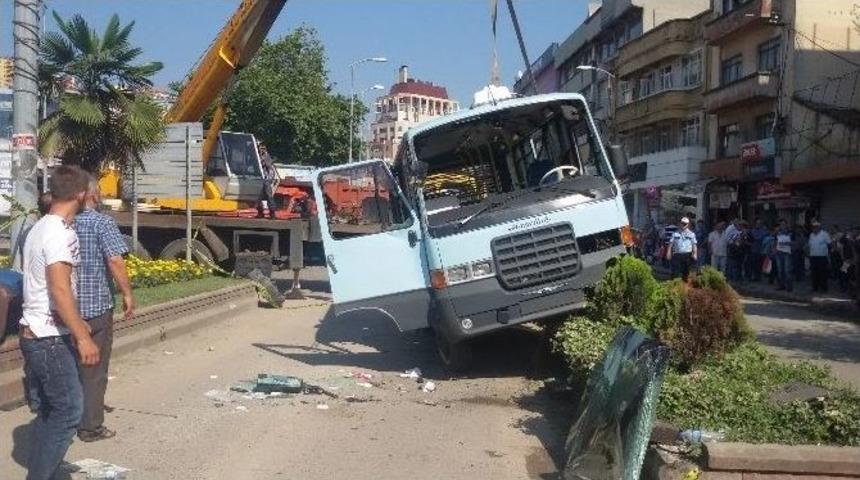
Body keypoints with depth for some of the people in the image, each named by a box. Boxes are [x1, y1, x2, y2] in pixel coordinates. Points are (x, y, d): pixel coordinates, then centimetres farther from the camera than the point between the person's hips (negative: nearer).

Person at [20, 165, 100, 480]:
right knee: (69, 411, -3)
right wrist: (83, 337, -26)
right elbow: (60, 290, -26)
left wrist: (75, 326, 27)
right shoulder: (61, 234, -19)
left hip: (32, 333, 10)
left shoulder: (39, 228, 12)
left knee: (47, 411, 15)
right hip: (50, 339, -10)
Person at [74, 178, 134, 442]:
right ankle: (90, 427, 12)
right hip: (96, 306, -5)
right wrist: (127, 294, -12)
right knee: (93, 370, 5)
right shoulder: (101, 222, -11)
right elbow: (115, 261, -21)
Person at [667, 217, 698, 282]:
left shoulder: (691, 234, 8)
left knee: (686, 271, 7)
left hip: (687, 255, 0)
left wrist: (695, 253, -6)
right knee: (675, 271, -5)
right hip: (677, 254, 0)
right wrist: (669, 252, -2)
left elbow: (694, 244, 5)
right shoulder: (675, 233, 8)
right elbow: (671, 243, 7)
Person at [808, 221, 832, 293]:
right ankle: (815, 288, 14)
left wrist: (828, 256, -10)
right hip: (813, 257, 5)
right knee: (814, 274, 7)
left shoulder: (824, 234, -5)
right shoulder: (811, 235, 13)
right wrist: (809, 254, 16)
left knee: (822, 274, -3)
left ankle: (823, 288, 2)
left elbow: (829, 246, -6)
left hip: (822, 257, -5)